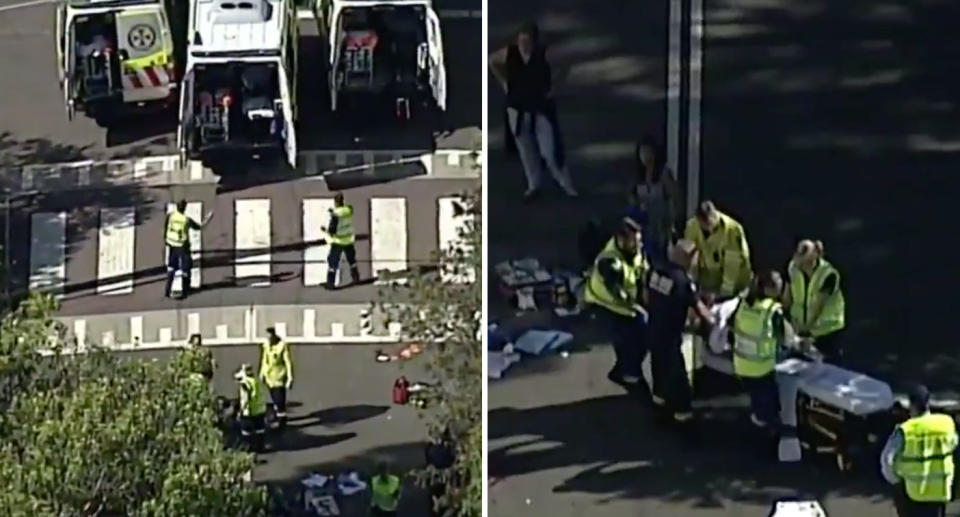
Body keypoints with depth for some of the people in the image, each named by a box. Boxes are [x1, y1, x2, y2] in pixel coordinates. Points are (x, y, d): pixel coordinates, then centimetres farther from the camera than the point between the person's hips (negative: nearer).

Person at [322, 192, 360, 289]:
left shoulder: (335, 215, -23)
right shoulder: (349, 209, -7)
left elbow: (332, 230, -20)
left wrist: (326, 230, 0)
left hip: (337, 242, -5)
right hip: (349, 240, 5)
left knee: (332, 262, 3)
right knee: (352, 260, 24)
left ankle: (330, 283, 1)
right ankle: (356, 278, 33)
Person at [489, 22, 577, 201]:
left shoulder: (545, 55, -18)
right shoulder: (509, 53, -9)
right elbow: (492, 61, 12)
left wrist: (553, 89, -8)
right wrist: (504, 82, 7)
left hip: (541, 109, -3)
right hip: (517, 109, 3)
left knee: (550, 151, -4)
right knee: (526, 151, 13)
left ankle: (566, 185, 14)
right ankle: (533, 185, 28)